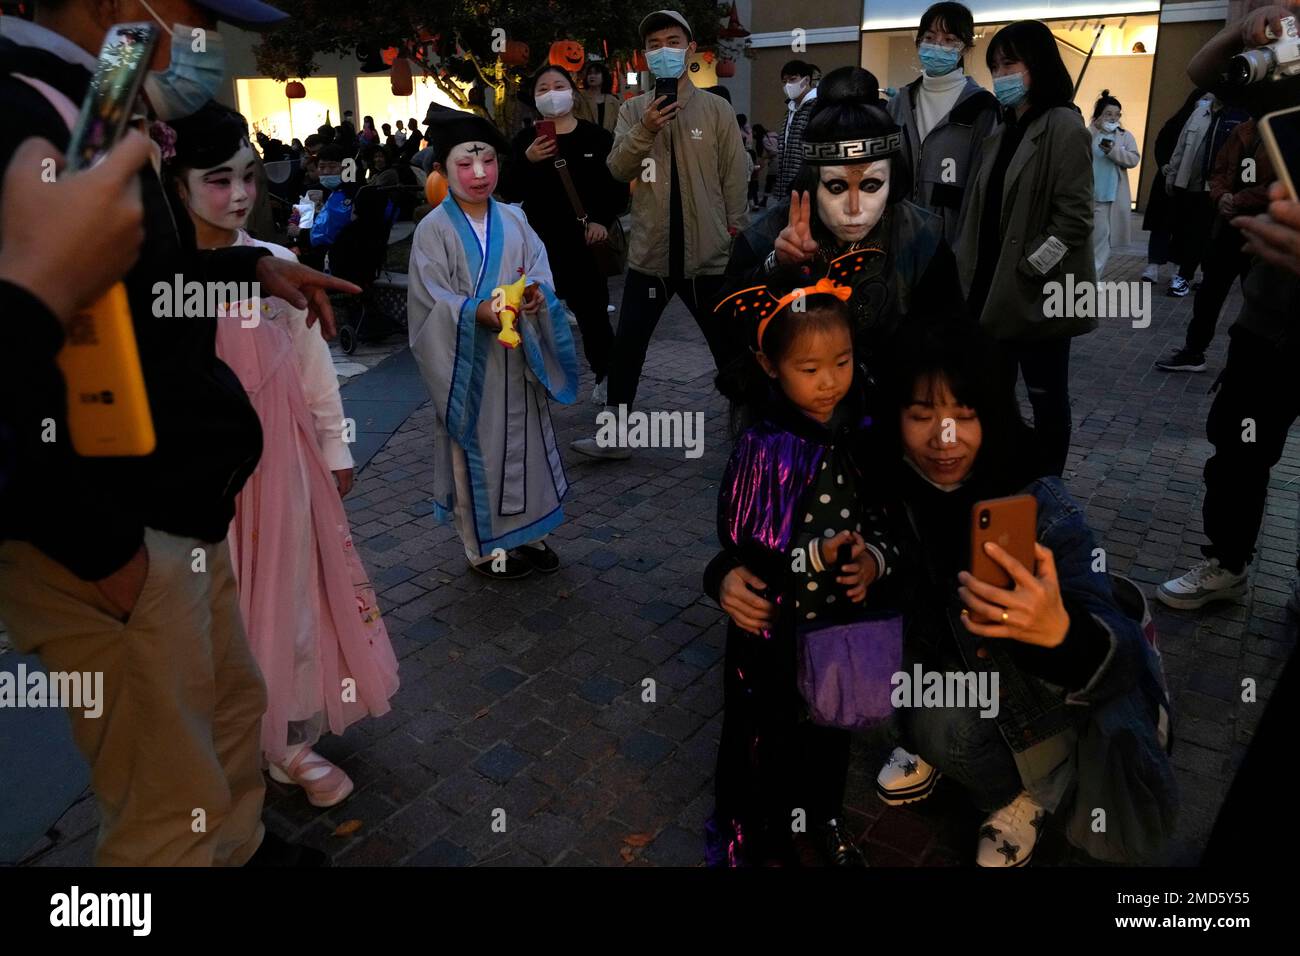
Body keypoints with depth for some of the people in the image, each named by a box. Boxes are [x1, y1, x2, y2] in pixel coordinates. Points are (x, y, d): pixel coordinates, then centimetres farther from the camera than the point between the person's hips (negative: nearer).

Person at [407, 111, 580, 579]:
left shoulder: (514, 219, 4)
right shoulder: (434, 229, -9)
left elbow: (540, 271, 2)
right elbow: (432, 302, -13)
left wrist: (538, 293, -21)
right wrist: (477, 311, -29)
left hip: (516, 357, 5)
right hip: (468, 360, -4)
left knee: (523, 440, 14)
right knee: (478, 446, 4)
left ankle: (526, 533, 30)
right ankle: (485, 546, 19)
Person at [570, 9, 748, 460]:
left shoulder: (718, 109, 0)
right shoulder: (633, 110, 7)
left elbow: (734, 180, 1)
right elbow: (617, 170, -3)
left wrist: (733, 234, -1)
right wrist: (645, 131, -19)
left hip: (707, 254, -2)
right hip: (649, 253, 2)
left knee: (728, 347, 8)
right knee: (626, 346, 6)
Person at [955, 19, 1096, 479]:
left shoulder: (1063, 126, -9)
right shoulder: (1001, 132, 14)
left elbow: (1074, 216, -15)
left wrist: (1028, 269, -16)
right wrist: (972, 275, 7)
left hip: (1037, 293, -7)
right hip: (994, 288, 7)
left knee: (1044, 393, 4)